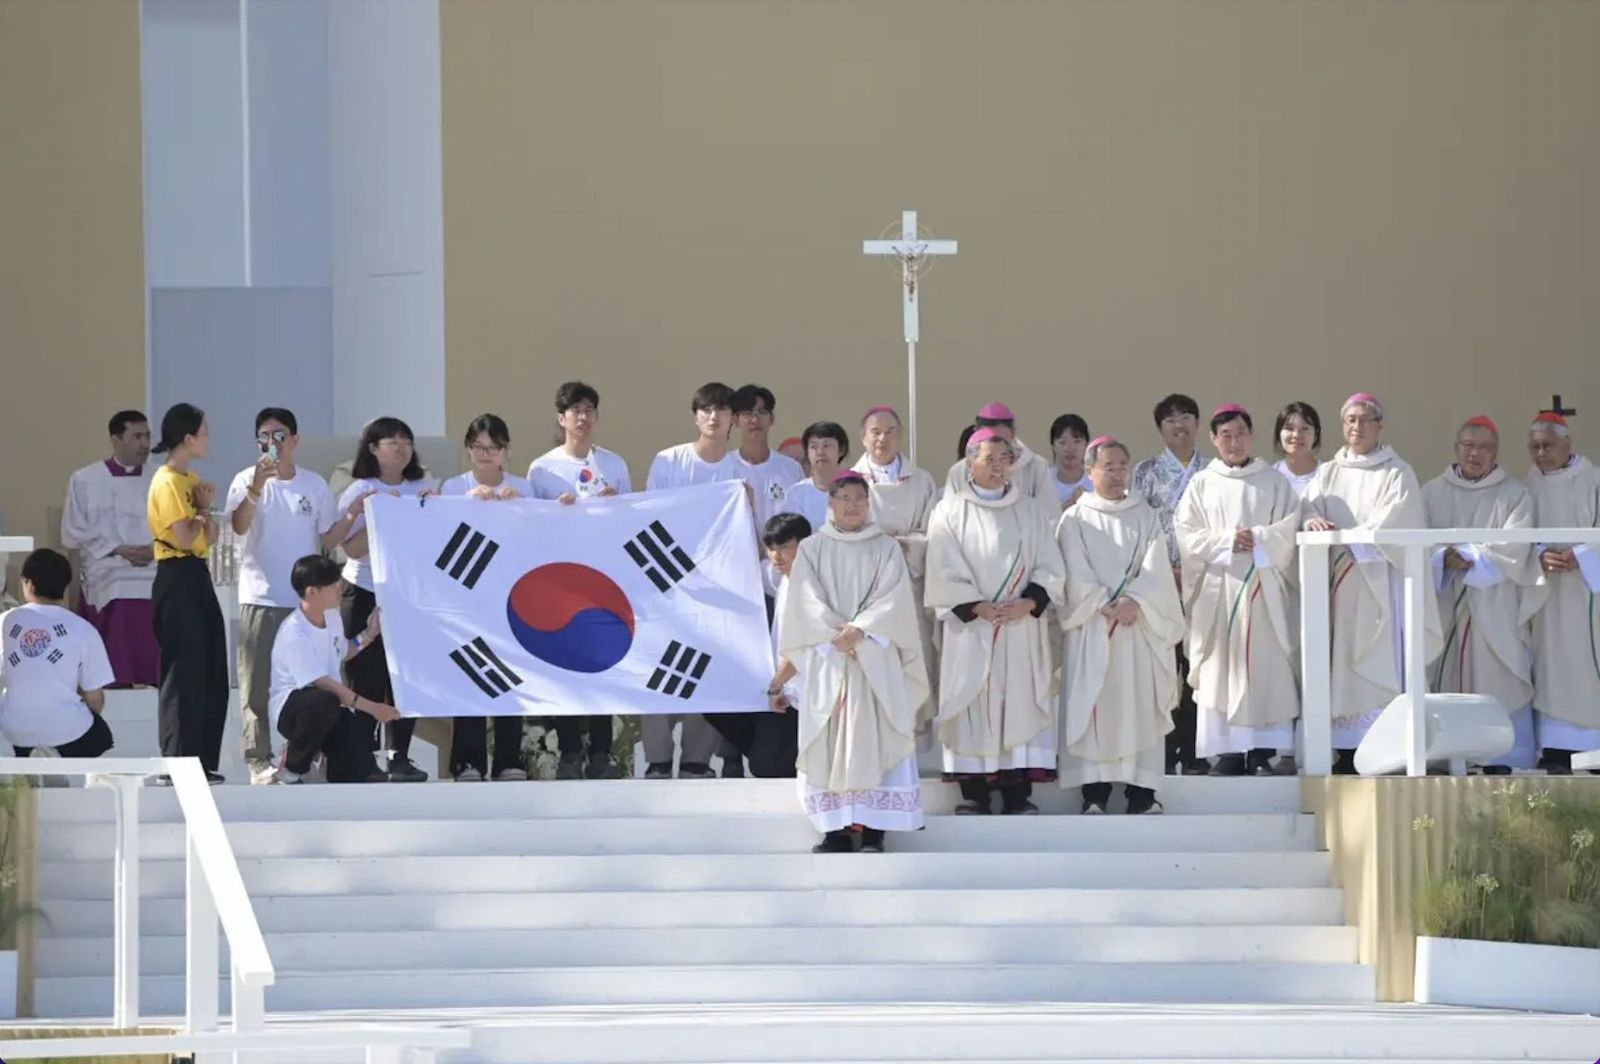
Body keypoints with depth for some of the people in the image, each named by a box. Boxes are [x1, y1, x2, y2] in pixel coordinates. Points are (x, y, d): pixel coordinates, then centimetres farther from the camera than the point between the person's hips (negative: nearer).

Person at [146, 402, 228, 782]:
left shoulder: (191, 480, 15)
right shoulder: (167, 482, -13)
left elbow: (211, 538, 14)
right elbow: (184, 538, -20)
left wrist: (206, 507, -2)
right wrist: (202, 511, -3)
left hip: (198, 577, 9)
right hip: (176, 579, -9)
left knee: (212, 671, 9)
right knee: (185, 672, -8)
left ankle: (202, 762, 13)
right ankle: (175, 763, -5)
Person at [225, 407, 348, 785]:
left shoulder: (314, 484, 8)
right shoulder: (247, 481, -1)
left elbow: (328, 539, 11)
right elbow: (239, 525, -18)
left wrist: (351, 517, -6)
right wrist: (258, 485, -31)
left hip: (305, 598, 3)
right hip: (261, 598, -3)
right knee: (258, 683, -3)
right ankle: (259, 760, -2)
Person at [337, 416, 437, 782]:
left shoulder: (423, 489, 10)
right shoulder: (360, 492, -2)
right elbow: (352, 549, -12)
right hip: (367, 595, -4)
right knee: (368, 680, -6)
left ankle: (400, 756, 7)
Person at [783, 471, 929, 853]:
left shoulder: (885, 549, 8)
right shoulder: (812, 549, 10)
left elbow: (893, 599, -3)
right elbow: (807, 600, -1)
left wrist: (860, 630, -16)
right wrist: (836, 634, -14)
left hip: (874, 658, -1)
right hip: (825, 659, 1)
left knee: (872, 738, -8)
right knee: (828, 740, -3)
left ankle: (873, 829, -9)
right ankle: (836, 828, -2)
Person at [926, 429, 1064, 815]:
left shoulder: (1030, 511, 10)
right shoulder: (951, 511, 2)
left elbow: (1050, 566, 5)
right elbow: (944, 573, -4)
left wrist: (1028, 603, -10)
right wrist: (979, 608, -13)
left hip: (1023, 626, 2)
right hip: (970, 626, -2)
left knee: (1019, 704, -1)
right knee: (974, 706, -3)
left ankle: (1018, 793, 0)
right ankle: (974, 793, -2)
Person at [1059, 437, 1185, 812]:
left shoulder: (1146, 517, 12)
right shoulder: (1075, 521, 7)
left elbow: (1155, 567, 1)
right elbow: (1077, 573, -3)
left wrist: (1134, 602, -15)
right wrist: (1104, 606, -15)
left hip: (1141, 623, 1)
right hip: (1091, 625, -1)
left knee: (1140, 703, -4)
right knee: (1093, 704, -7)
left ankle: (1142, 791, -3)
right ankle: (1094, 792, -7)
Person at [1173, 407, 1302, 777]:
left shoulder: (1274, 482, 10)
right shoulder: (1202, 484, 10)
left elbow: (1291, 527, 2)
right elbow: (1186, 535, 2)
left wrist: (1258, 538, -13)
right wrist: (1226, 543, -11)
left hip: (1264, 588, 0)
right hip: (1217, 587, 0)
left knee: (1265, 668, -7)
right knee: (1220, 668, -5)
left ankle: (1262, 752, -7)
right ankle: (1227, 750, -4)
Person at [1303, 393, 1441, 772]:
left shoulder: (1397, 473, 5)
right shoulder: (1328, 474, 18)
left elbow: (1394, 521, -9)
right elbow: (1309, 507, 4)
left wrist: (1350, 538, -19)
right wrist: (1313, 521, -20)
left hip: (1381, 581, -4)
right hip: (1341, 582, 4)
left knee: (1383, 665, -11)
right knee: (1343, 664, -1)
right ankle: (1347, 751, -2)